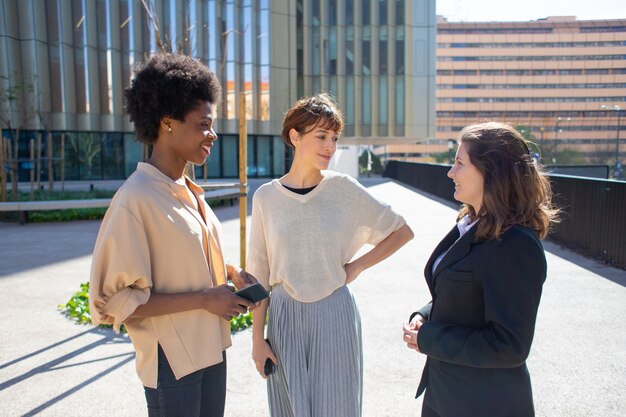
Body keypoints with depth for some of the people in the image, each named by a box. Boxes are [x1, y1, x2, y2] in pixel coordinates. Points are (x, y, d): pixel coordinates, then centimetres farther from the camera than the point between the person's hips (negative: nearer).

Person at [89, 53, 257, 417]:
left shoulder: (189, 191, 4)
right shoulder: (136, 200, -21)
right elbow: (114, 302, -22)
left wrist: (233, 272, 1)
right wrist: (204, 299, -22)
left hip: (212, 347, 8)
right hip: (172, 360, -8)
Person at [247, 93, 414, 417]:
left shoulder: (345, 189, -5)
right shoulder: (266, 197, -2)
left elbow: (402, 231, 5)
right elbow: (259, 274, 2)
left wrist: (357, 266, -3)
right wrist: (257, 338, 1)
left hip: (334, 315, -1)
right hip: (284, 317, 1)